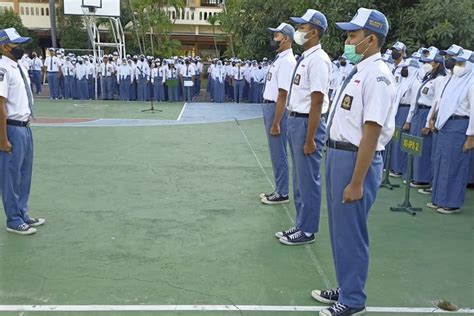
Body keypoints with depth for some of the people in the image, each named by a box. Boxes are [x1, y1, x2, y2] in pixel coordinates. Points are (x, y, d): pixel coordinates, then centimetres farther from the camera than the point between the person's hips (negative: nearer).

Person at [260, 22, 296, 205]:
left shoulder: (286, 61, -17)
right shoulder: (279, 59, 13)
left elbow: (283, 95, -22)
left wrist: (276, 123, -24)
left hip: (277, 109, -10)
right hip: (269, 107, 10)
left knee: (278, 154, 0)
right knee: (275, 153, 17)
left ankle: (282, 194, 12)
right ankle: (279, 190, 29)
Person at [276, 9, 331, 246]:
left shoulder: (317, 59, -16)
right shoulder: (304, 58, 12)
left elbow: (317, 102, -21)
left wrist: (310, 139, -22)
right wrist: (294, 124, 16)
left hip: (307, 122, -10)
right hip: (295, 120, 10)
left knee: (308, 179, 2)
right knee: (299, 178, 18)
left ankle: (307, 231, 17)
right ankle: (301, 225, 33)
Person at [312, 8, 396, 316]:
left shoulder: (377, 75, -18)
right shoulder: (358, 71, 10)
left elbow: (371, 133, -23)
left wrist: (356, 182, -23)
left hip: (357, 158, -9)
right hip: (338, 154, 10)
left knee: (350, 232, 5)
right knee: (339, 228, 20)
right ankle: (346, 288, 40)